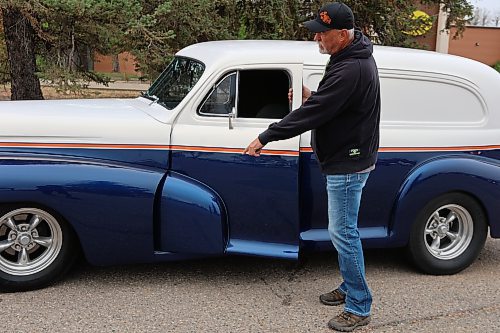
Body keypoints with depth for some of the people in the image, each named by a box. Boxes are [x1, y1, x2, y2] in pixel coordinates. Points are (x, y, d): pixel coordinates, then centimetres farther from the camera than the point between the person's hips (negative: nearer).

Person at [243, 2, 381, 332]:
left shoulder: (350, 70, -27)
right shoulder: (355, 55, 7)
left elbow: (313, 113, -27)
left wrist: (265, 137, -20)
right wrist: (311, 96, 1)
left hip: (347, 164, -10)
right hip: (347, 159, 10)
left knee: (343, 232, -2)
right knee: (344, 230, 19)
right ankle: (349, 288, 35)